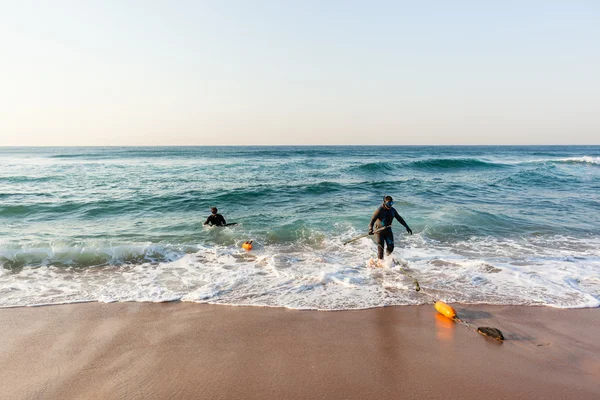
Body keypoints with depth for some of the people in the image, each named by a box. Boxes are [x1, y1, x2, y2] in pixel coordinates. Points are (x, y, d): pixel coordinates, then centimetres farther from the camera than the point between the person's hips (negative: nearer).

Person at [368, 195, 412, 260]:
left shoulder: (393, 210, 1)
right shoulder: (380, 210, -18)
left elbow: (399, 219, 14)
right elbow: (372, 220, -26)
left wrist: (407, 227, 14)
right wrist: (370, 229, -43)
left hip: (388, 230, 5)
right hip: (379, 231, -5)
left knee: (391, 247, -1)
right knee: (381, 247, -6)